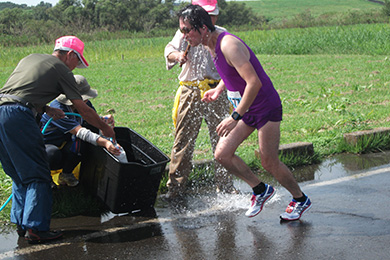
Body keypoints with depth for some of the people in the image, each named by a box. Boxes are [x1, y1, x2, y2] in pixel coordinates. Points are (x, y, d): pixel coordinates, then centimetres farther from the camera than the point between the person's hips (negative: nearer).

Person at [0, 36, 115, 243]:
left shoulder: (30, 58, 25)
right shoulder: (61, 70, 5)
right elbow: (83, 110, 8)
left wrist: (46, 109, 28)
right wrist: (104, 127, 21)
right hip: (18, 116, -8)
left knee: (18, 175, 18)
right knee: (37, 175, -1)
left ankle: (21, 223, 21)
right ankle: (36, 229, -3)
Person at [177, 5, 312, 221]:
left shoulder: (228, 44, -26)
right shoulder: (211, 45, 3)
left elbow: (254, 82, -32)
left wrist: (235, 117, -32)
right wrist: (219, 89, 6)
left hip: (265, 107, -8)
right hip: (245, 107, 8)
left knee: (269, 163, 0)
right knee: (222, 154, 0)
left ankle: (300, 199, 24)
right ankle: (260, 190, 19)